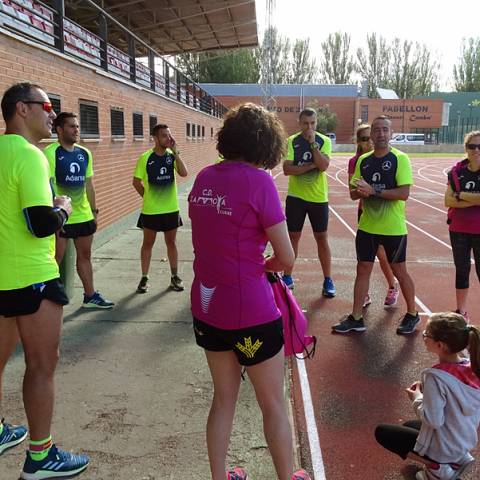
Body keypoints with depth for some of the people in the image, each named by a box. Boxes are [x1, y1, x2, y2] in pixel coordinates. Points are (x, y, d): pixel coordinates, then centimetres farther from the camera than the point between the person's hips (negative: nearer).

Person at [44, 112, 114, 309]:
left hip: (84, 216, 7)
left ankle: (90, 296, 30)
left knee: (85, 256, 17)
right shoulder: (51, 153, -13)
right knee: (55, 260, -1)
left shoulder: (85, 154, 8)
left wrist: (94, 211, 15)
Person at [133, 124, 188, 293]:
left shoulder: (172, 156, -1)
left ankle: (175, 276, 23)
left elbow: (184, 173, -17)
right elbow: (136, 182, -2)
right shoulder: (145, 158, -9)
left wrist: (175, 152, -18)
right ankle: (144, 278, 19)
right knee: (148, 243, 9)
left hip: (171, 209, 2)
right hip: (150, 210, -2)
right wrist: (148, 197, 1)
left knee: (171, 242, 12)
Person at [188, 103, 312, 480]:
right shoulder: (258, 180, -16)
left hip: (206, 307, 6)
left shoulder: (204, 178, 2)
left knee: (224, 399, 22)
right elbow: (287, 259, -12)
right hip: (249, 312, -6)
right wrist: (263, 263, 7)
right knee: (274, 405, 15)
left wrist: (248, 261, 5)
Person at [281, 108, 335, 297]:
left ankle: (328, 280, 15)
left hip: (318, 197, 0)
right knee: (293, 236, 7)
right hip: (296, 196, 0)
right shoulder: (292, 141, -2)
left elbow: (323, 165, -17)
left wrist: (313, 143, -19)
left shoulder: (324, 141, -1)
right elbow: (287, 169, -12)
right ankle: (287, 277, 20)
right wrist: (311, 166, -16)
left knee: (322, 238, 5)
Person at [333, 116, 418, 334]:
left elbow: (404, 193, -18)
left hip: (393, 228, -4)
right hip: (367, 226, 5)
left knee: (399, 271, 9)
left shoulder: (400, 159, -9)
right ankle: (356, 318, 17)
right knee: (363, 270, 8)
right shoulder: (363, 160, 6)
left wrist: (373, 190, -23)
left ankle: (412, 314, 28)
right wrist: (360, 191, -16)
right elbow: (353, 193, 7)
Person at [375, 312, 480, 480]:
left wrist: (417, 398, -10)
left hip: (442, 447, -7)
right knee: (409, 425, 31)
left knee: (381, 432, 8)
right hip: (466, 442, 7)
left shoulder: (436, 376, -31)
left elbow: (433, 420, -27)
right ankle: (457, 460, 13)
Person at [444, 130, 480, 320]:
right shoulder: (457, 171, 2)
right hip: (458, 229, 4)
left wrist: (460, 194, -12)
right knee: (461, 270, 14)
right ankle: (461, 311, 26)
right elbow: (448, 201, -7)